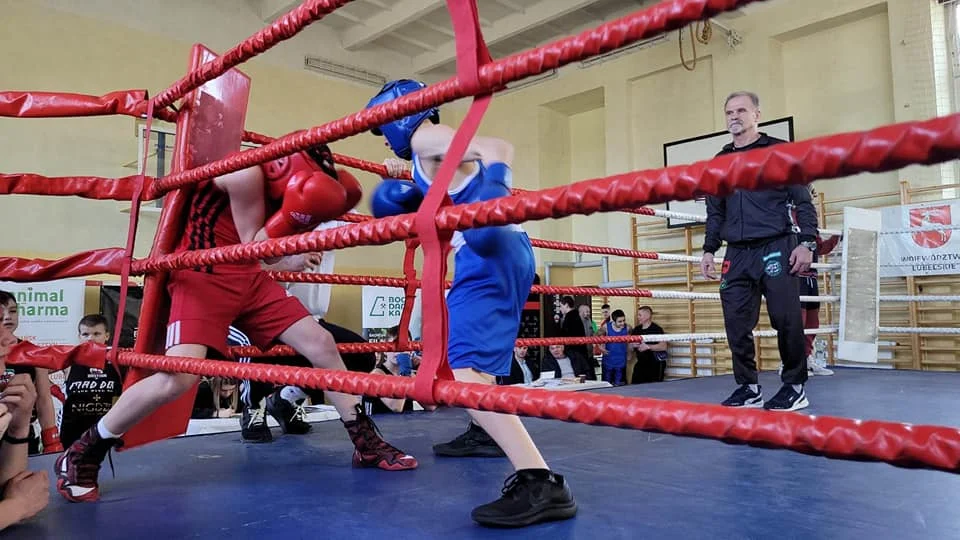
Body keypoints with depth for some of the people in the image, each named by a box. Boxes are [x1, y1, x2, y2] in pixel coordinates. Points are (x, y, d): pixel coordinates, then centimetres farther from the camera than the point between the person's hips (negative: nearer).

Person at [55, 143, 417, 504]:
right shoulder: (247, 173, -19)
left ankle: (367, 444, 11)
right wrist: (293, 214, -29)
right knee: (177, 378, -24)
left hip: (248, 278, 8)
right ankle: (80, 456, 1)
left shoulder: (279, 184, 5)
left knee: (321, 343, 0)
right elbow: (255, 247, -17)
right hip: (203, 276, -8)